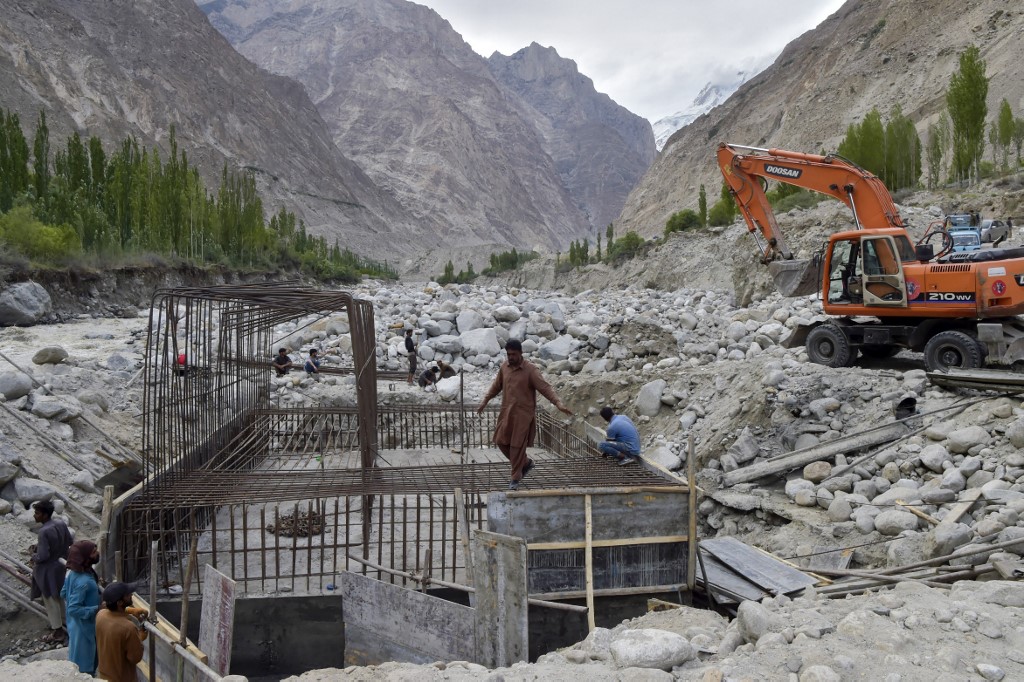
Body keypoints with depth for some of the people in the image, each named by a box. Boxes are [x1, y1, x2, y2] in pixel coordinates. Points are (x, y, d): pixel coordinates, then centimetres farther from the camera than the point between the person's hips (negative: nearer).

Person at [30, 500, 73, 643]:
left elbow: (43, 556, -27)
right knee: (59, 596, 26)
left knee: (50, 600, 7)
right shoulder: (61, 523, -4)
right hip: (60, 565, 8)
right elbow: (70, 541, 8)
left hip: (48, 570, -8)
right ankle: (64, 621, 41)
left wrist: (34, 555, -7)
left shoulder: (44, 531, -29)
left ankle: (58, 632, 17)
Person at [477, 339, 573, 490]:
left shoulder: (531, 370, -13)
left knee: (517, 446, -3)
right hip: (506, 412, 6)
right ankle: (526, 462, 28)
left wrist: (558, 403, -33)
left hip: (523, 414, -6)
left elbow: (545, 388, -20)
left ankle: (515, 479, 12)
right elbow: (496, 385, 19)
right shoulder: (504, 367, 4)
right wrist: (485, 401, 22)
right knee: (501, 441, 6)